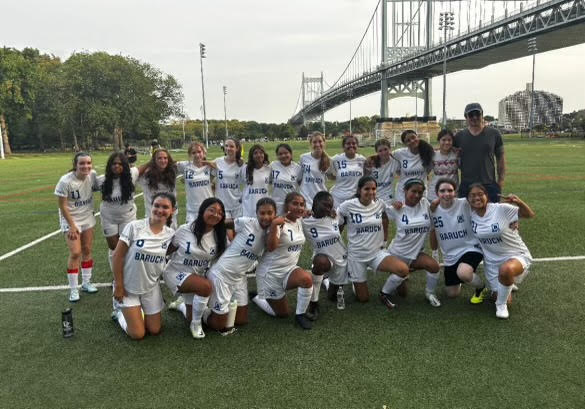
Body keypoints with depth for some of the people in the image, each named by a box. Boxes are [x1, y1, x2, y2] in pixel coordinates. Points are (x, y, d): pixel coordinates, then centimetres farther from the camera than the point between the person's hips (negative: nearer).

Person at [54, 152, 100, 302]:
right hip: (70, 219, -4)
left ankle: (86, 283, 26)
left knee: (87, 251, 10)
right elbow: (62, 206, -17)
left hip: (88, 218, 4)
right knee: (75, 253, -9)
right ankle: (73, 289, 6)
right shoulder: (65, 181, -24)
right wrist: (72, 226, -17)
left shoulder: (93, 175, -13)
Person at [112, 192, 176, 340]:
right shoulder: (134, 227, -18)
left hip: (151, 288, 4)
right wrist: (118, 285, -11)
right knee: (138, 334, 0)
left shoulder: (171, 234, -8)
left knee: (155, 330, 10)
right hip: (128, 287, -3)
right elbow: (118, 255, -13)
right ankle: (122, 313, 28)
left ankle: (140, 311, 38)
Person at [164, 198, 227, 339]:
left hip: (198, 276, 5)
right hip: (176, 273, -5)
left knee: (192, 318, 10)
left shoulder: (219, 236, -6)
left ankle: (181, 306, 46)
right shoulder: (185, 230, -16)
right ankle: (196, 323, -9)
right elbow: (167, 251, -6)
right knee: (206, 286, -34)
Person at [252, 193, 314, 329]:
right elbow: (271, 247, -34)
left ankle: (300, 314, -7)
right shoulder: (279, 223, -20)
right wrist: (274, 225, -46)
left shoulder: (299, 221, 1)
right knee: (282, 313, 5)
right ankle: (256, 297, 31)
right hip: (271, 272, -6)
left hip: (289, 269, 6)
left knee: (306, 278, -29)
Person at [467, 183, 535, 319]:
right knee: (500, 297, 9)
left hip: (516, 255, -4)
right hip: (492, 262, 4)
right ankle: (506, 285, 47)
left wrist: (519, 202, -33)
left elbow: (530, 215, -15)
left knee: (506, 270, -41)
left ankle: (501, 305, -12)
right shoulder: (471, 214, -6)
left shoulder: (501, 209, -19)